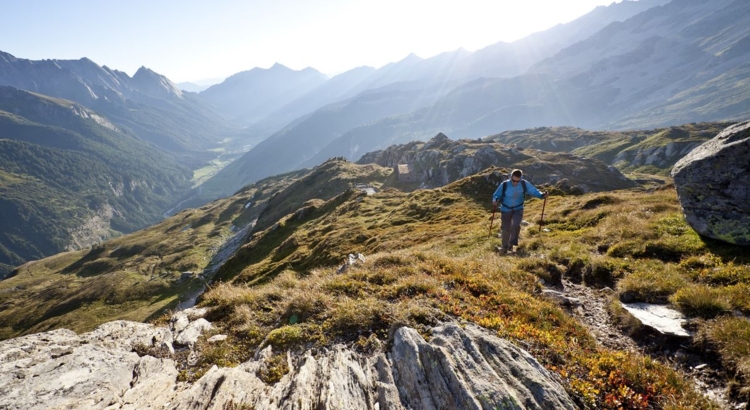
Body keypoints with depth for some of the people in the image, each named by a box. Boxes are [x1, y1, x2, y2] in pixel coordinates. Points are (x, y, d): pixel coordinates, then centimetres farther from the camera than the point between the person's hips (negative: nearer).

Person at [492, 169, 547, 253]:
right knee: (505, 229, 4)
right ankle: (505, 246, 25)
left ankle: (511, 244, -3)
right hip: (506, 209, -1)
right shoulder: (504, 184, -19)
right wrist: (495, 201, -31)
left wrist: (542, 195, -21)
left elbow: (533, 191, -4)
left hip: (518, 209, 1)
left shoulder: (524, 184, -14)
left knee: (515, 225, -23)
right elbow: (496, 195, -10)